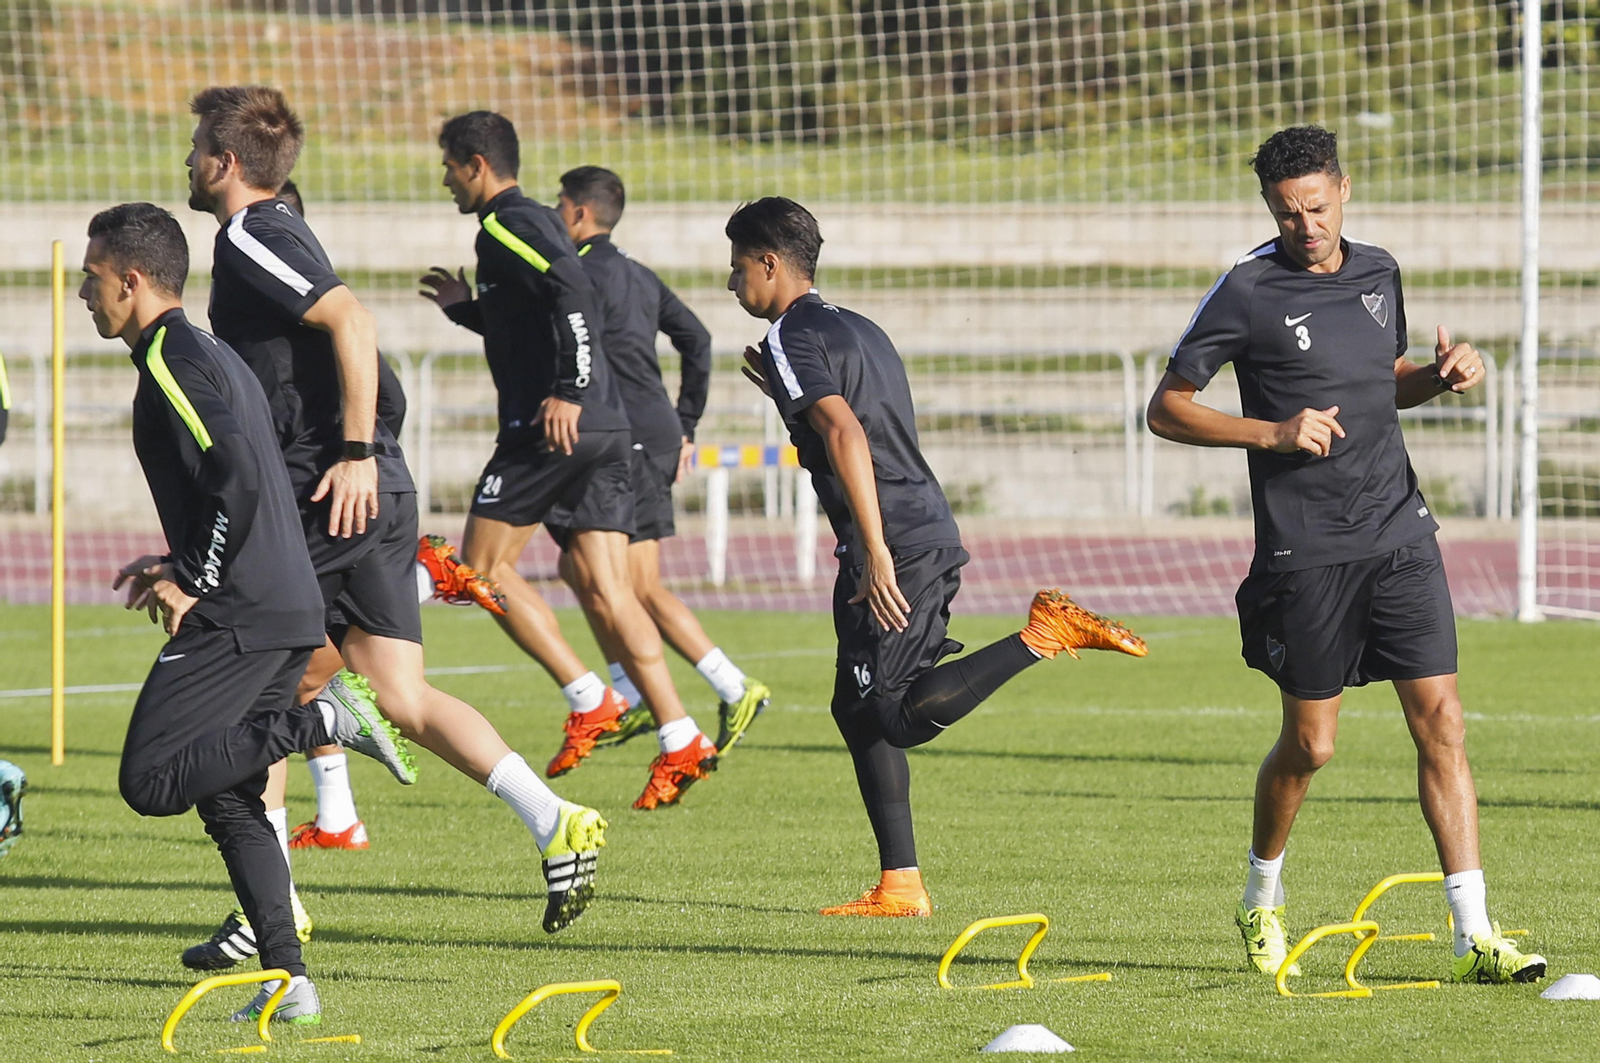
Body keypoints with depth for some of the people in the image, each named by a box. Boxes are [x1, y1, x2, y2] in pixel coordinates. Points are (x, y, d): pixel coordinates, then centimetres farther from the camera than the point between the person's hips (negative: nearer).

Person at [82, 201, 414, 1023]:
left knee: (150, 782, -9)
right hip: (290, 608, 10)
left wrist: (192, 581, -13)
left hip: (238, 616, -10)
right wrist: (179, 562, 19)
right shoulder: (212, 356, 20)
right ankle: (288, 982, 3)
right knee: (228, 799, 10)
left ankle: (315, 726, -15)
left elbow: (239, 479, -21)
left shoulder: (172, 362, -9)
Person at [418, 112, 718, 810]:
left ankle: (589, 700, -4)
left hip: (553, 427, -9)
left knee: (483, 564, 2)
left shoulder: (505, 227, -6)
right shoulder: (535, 222, 23)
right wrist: (466, 308, 30)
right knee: (603, 589, 4)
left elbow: (572, 293, -23)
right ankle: (681, 742, -5)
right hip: (606, 430, 9)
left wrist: (567, 394, -28)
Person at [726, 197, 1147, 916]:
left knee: (906, 714, -14)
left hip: (896, 547, -10)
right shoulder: (858, 329, 21)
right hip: (933, 533, 10)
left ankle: (1045, 634, -17)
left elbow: (846, 435, -22)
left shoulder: (792, 338, -8)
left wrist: (875, 551, -26)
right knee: (858, 707, 13)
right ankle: (900, 885, 12)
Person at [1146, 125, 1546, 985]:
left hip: (1400, 534, 4)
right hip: (1307, 551, -4)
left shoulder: (1378, 273, 10)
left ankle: (1474, 935, -6)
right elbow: (1165, 410, -5)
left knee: (1441, 723, -5)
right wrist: (1272, 434, -16)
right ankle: (1260, 899, 30)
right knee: (1309, 743, 3)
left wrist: (1440, 375, 6)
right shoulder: (1247, 292, -7)